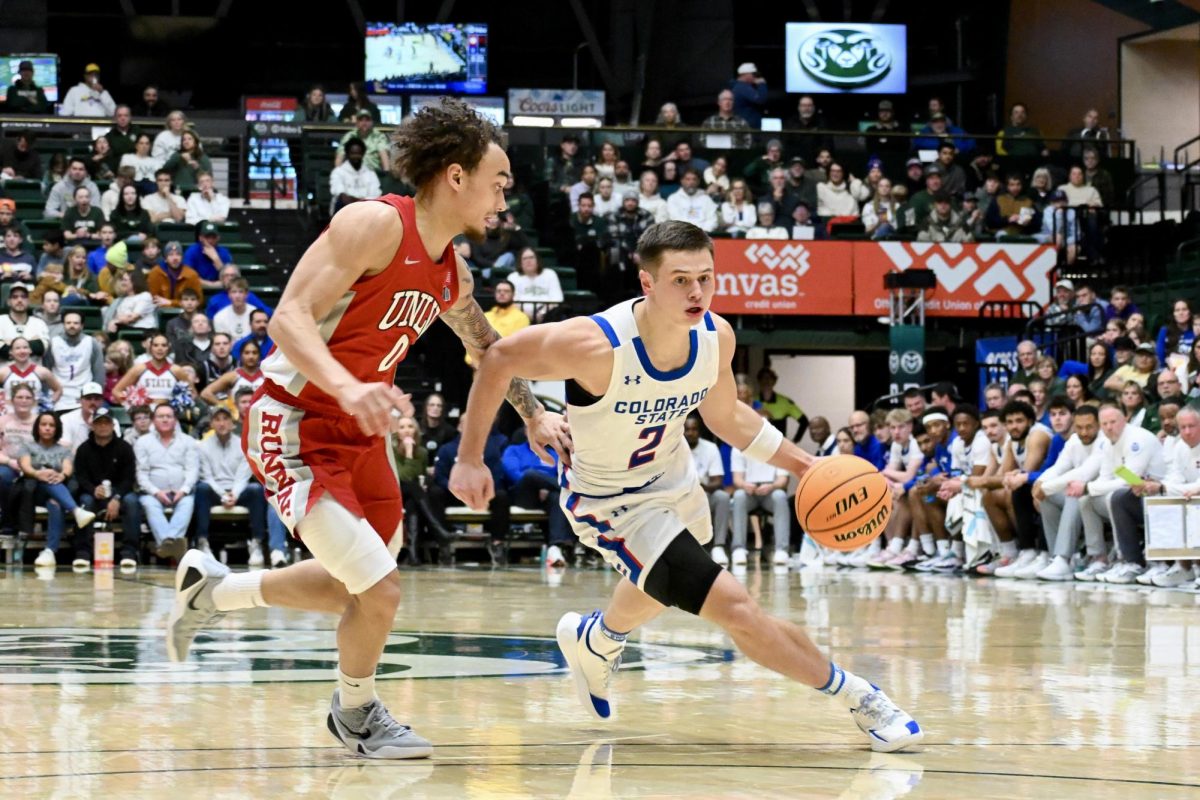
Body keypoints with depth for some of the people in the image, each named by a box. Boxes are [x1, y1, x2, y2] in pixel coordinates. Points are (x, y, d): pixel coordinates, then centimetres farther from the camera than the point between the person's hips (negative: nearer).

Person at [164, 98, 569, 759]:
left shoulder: (451, 271, 7)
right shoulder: (375, 225, -20)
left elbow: (486, 346, 28)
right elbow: (289, 319, -27)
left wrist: (534, 416, 27)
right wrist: (349, 389, -42)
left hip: (361, 433, 9)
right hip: (293, 426, -9)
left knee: (358, 589, 18)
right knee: (379, 591, -15)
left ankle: (212, 588, 37)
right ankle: (355, 715, 14)